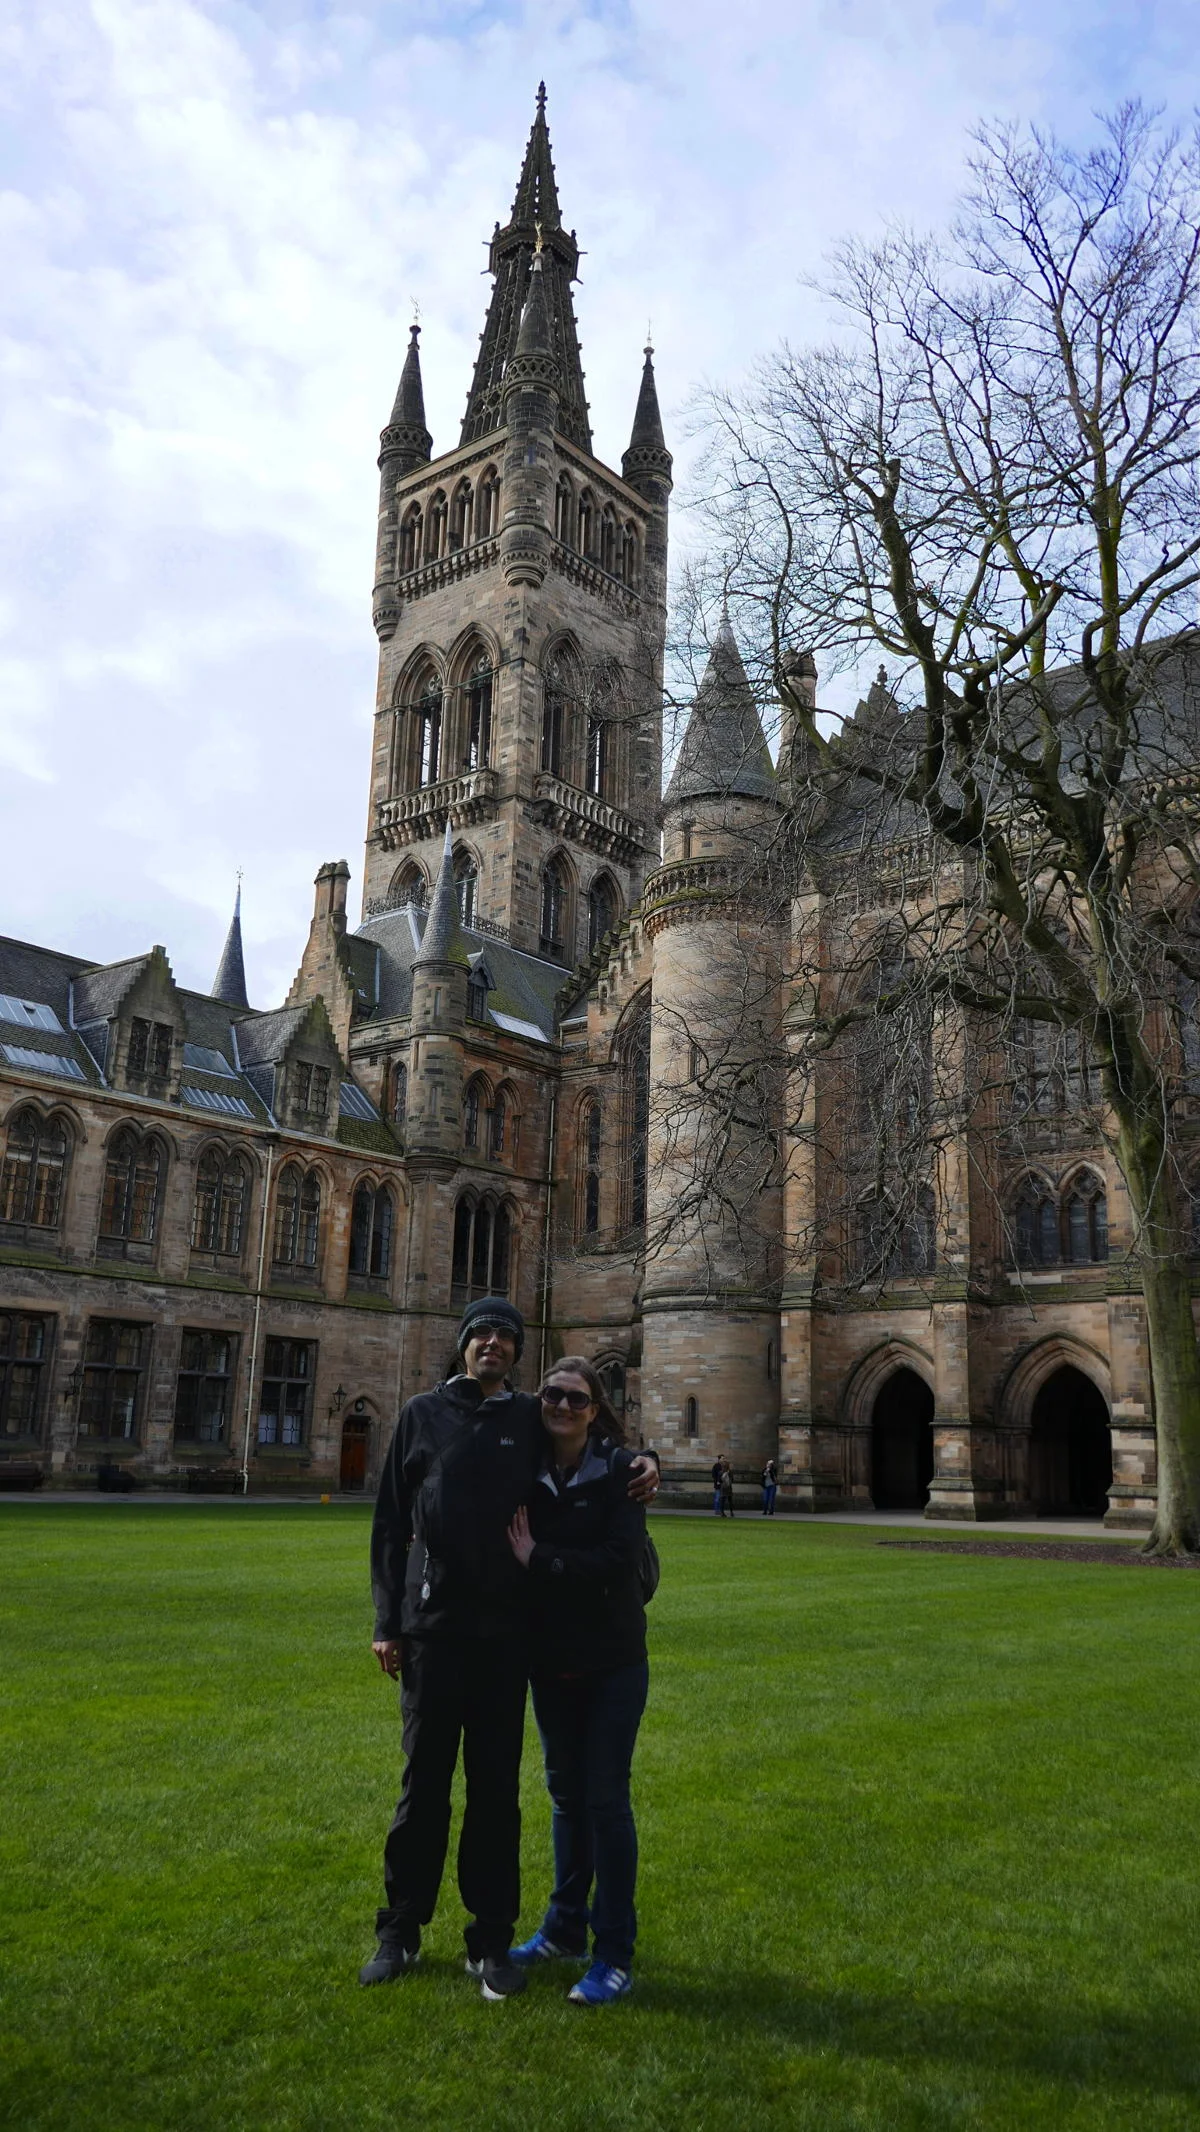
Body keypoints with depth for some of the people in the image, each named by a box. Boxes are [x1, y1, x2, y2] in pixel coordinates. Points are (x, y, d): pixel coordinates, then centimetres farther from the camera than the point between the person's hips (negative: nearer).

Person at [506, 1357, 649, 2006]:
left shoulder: (617, 1470, -12)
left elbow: (619, 1561, -21)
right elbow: (509, 1549, 4)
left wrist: (539, 1560, -19)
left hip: (612, 1660, -4)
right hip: (550, 1659, 4)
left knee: (606, 1799, 0)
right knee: (566, 1795, 17)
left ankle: (614, 1955, 12)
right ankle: (565, 1927, 33)